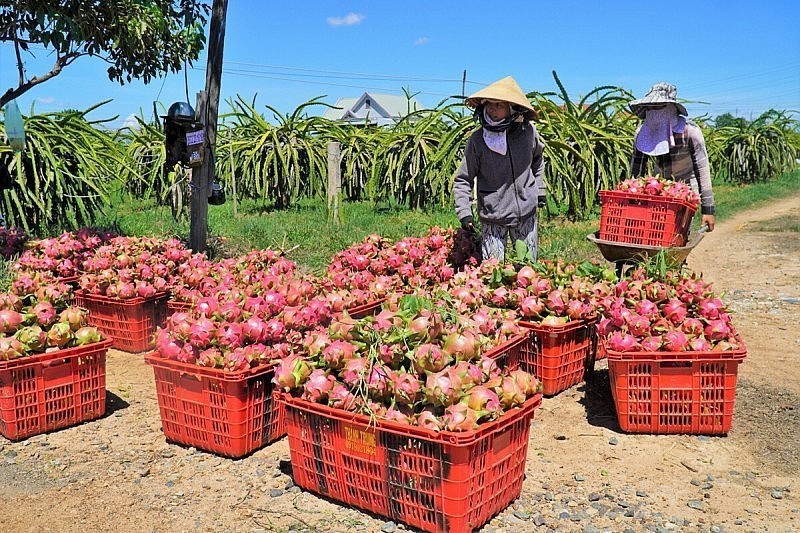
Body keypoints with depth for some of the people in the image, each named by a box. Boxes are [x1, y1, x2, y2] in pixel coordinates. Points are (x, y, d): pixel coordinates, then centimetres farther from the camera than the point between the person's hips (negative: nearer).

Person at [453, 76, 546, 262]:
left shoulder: (528, 132, -5)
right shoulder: (477, 140, -13)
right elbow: (462, 180, -7)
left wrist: (539, 189, 15)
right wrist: (464, 212, -16)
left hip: (527, 213, 3)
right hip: (493, 218, -2)